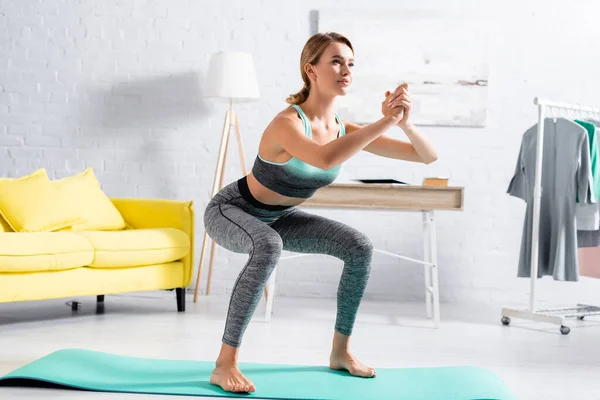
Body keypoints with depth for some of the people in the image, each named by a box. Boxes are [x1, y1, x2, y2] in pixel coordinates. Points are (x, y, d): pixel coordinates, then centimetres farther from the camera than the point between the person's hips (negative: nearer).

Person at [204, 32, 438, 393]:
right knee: (268, 247, -40)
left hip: (279, 217, 7)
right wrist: (385, 122, -50)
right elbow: (324, 159, -56)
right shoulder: (287, 123, -32)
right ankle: (225, 364, -31)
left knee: (359, 247, -4)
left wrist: (404, 122, -32)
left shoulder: (345, 130, -12)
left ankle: (340, 351, 10)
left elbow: (428, 156, -12)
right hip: (231, 211, -7)